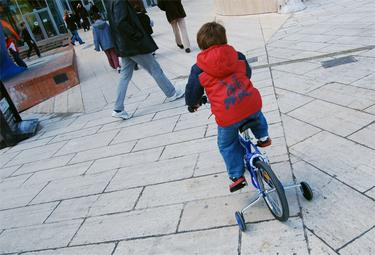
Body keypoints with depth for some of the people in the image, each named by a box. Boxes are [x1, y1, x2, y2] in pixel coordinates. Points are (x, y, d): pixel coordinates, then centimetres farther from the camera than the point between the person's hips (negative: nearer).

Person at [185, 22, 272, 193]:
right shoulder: (238, 57, 12)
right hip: (252, 103, 3)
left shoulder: (199, 69, 4)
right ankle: (263, 137, 49)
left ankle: (237, 176, 23)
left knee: (226, 145, 22)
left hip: (227, 116, -2)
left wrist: (192, 104, 33)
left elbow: (191, 94, 10)